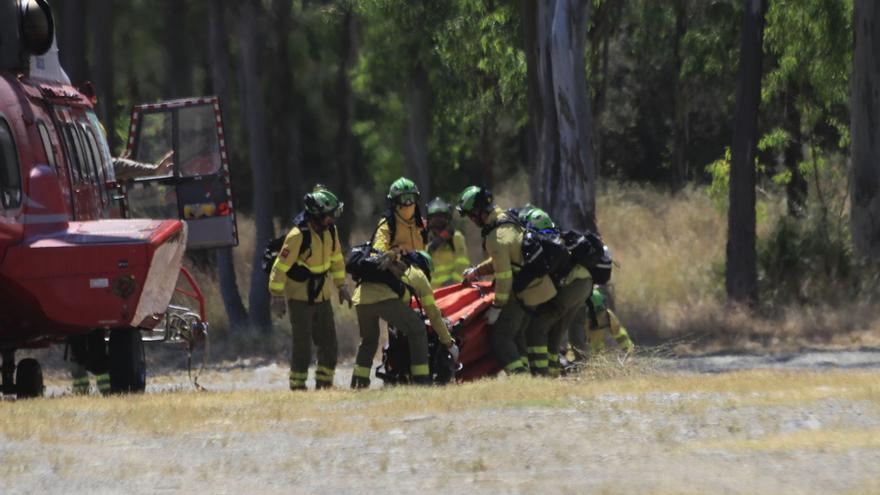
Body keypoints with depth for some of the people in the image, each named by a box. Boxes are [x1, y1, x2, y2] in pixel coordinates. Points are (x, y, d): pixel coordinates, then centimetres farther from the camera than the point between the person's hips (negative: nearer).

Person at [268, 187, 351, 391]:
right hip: (300, 295, -7)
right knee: (303, 343, -9)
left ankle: (324, 382, 17)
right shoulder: (298, 235, -22)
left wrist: (341, 285, 16)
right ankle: (297, 385, -3)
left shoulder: (330, 230, 1)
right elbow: (281, 266, -18)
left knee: (328, 341, 8)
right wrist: (277, 295, -18)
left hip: (321, 295, 7)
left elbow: (336, 258, 17)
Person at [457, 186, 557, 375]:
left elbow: (504, 276, -22)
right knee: (516, 335, 17)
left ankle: (518, 373, -15)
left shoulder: (496, 237, -22)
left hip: (524, 293, -9)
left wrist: (497, 307, -14)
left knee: (500, 336, -6)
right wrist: (476, 271, 26)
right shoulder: (509, 221, 9)